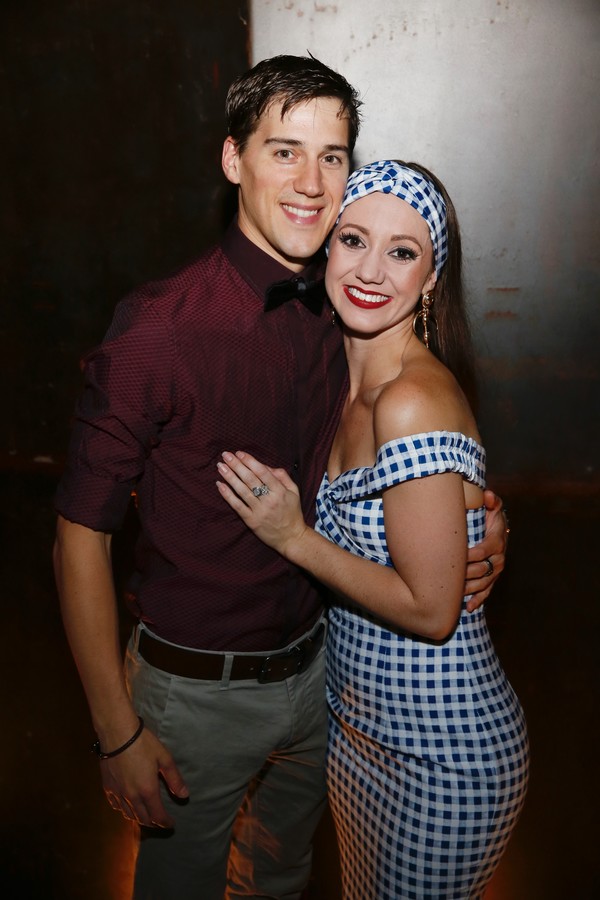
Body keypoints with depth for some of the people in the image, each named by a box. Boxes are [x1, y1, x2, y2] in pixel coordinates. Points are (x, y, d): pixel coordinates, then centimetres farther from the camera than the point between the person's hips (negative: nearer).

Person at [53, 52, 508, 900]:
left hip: (318, 664, 5)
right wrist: (118, 733, -14)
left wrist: (477, 527, -10)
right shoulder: (159, 328, -24)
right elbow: (81, 536, -18)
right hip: (197, 693, -5)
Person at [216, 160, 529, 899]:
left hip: (443, 755, -8)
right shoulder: (351, 384, -1)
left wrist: (294, 538, -19)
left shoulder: (416, 404, -28)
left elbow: (431, 611, -24)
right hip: (356, 721, 8)